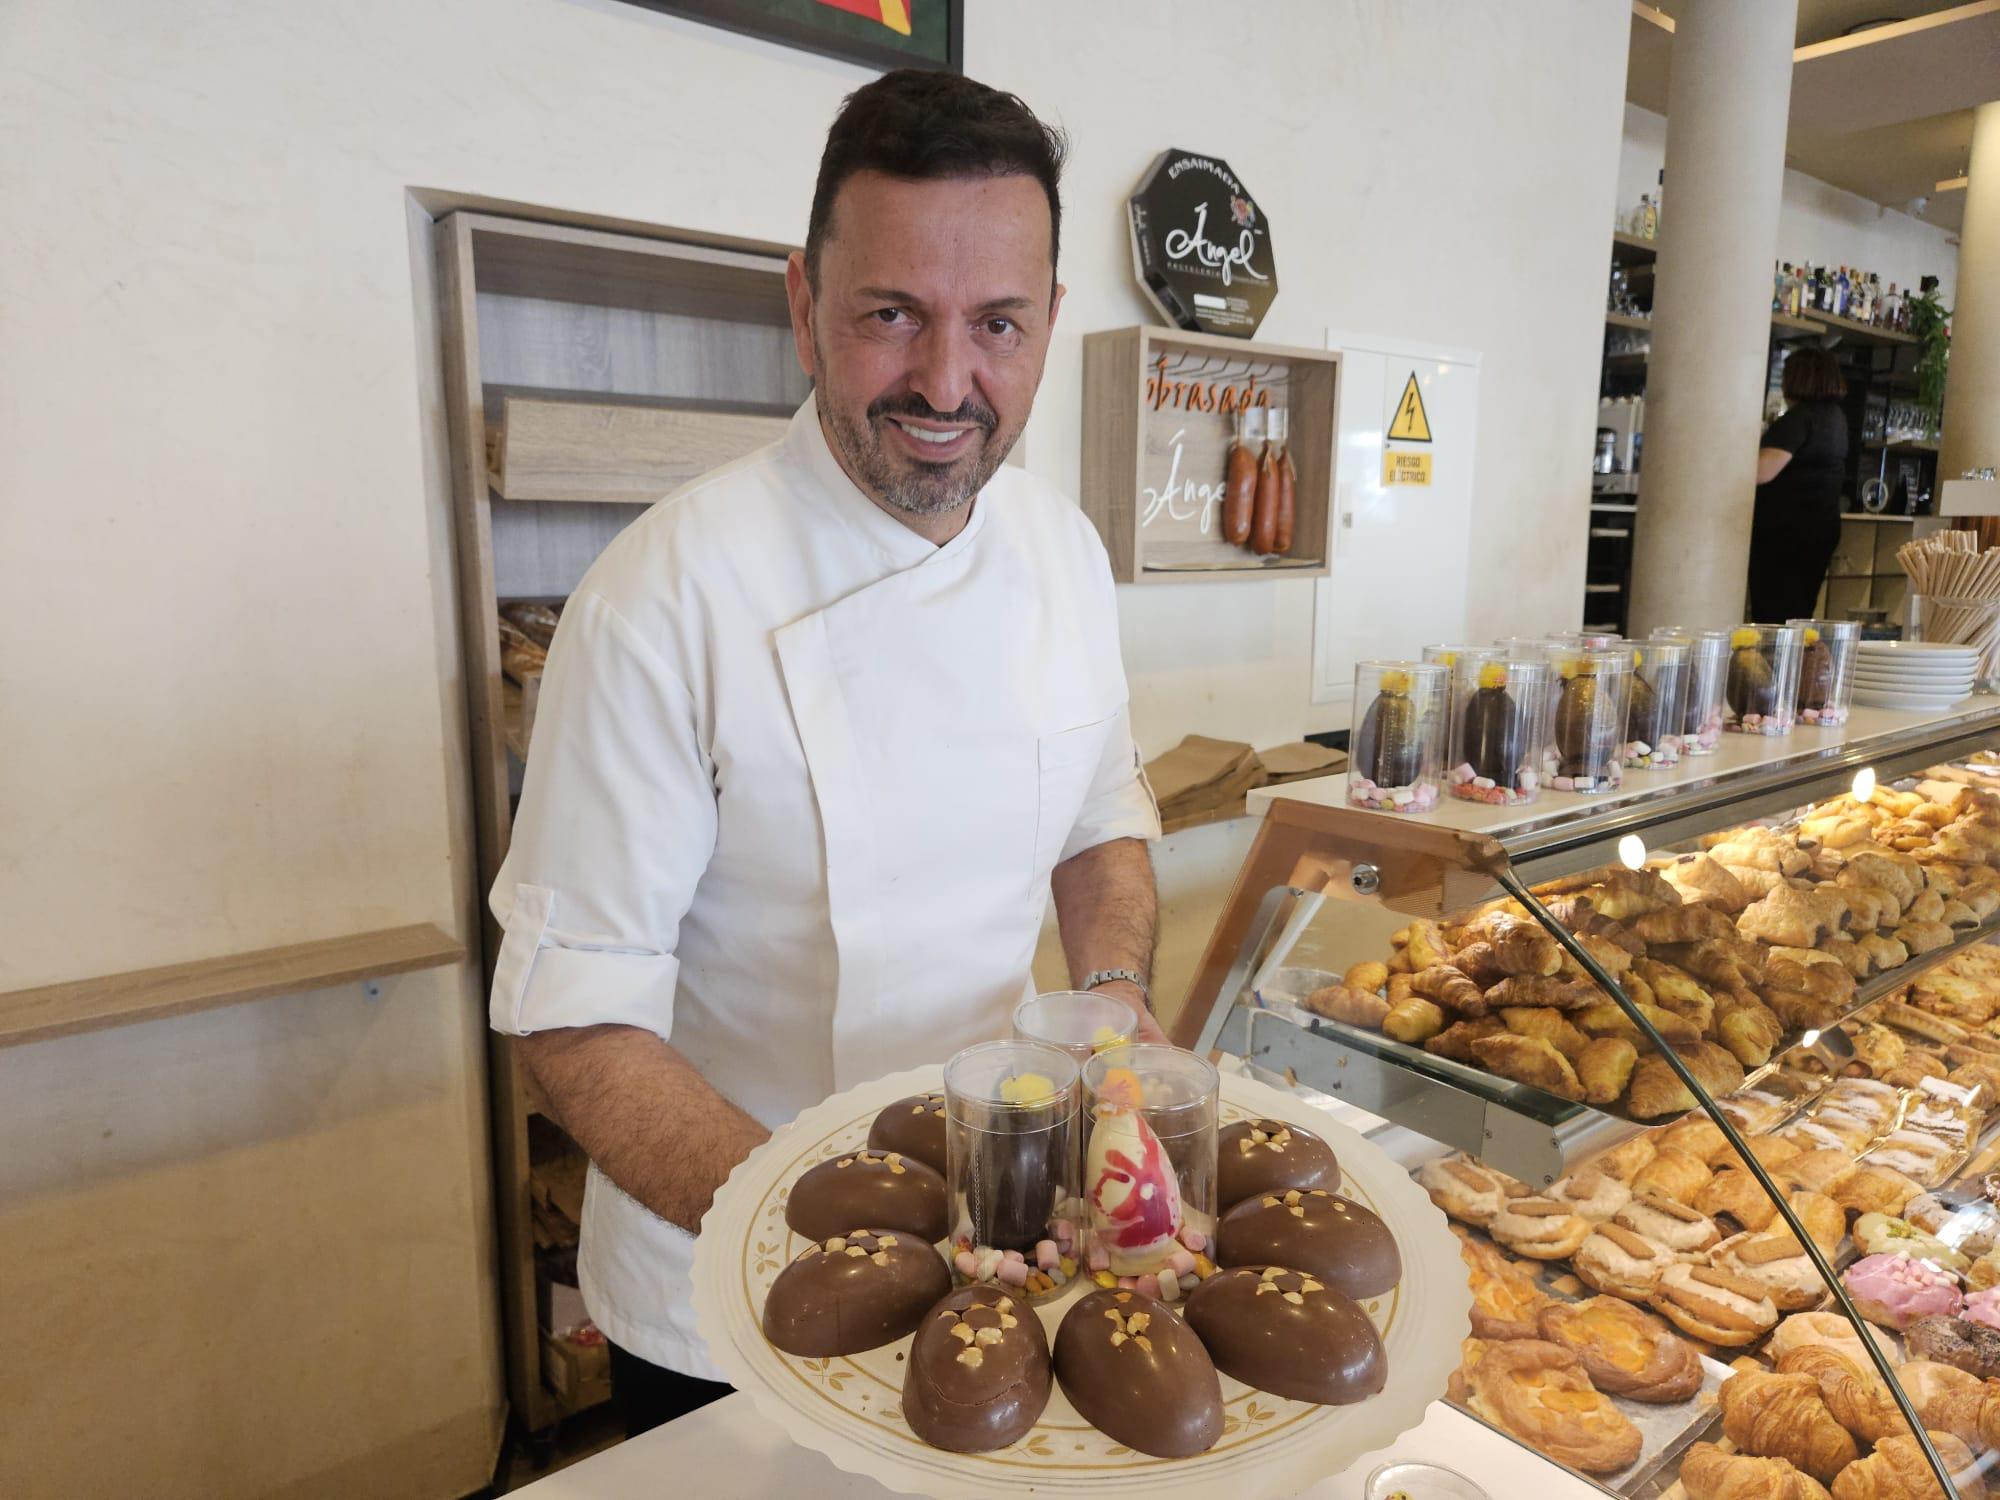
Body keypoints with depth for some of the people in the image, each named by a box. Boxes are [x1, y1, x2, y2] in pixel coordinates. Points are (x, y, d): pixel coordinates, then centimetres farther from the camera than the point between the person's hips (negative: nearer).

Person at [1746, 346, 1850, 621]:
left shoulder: (1799, 418, -14)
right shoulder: (1836, 417, 14)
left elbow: (1763, 472, -24)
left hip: (1786, 530, -9)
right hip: (1823, 525, 9)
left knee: (1773, 618, -8)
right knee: (1799, 615, 12)